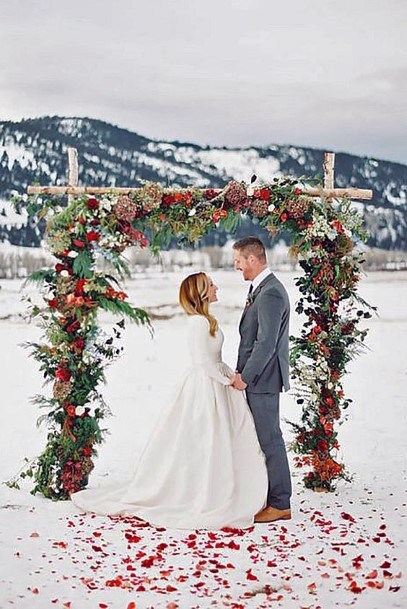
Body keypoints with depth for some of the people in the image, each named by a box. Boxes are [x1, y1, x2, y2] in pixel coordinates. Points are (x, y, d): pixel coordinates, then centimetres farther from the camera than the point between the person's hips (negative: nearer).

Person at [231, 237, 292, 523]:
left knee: (270, 440, -3)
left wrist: (245, 376, -16)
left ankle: (280, 504, 5)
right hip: (256, 378, 10)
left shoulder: (271, 294, -19)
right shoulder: (260, 288, 14)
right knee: (262, 438, 15)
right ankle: (265, 496, 25)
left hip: (262, 380, -10)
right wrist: (243, 373, 13)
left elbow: (266, 343, -23)